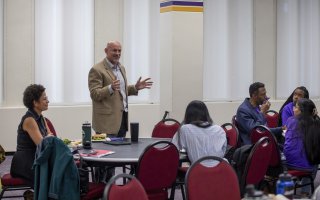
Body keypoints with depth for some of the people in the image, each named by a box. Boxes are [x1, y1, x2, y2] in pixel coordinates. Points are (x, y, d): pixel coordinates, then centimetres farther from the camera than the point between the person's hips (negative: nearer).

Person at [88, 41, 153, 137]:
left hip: (123, 117, 7)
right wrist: (110, 88, -30)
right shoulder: (97, 70, -9)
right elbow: (94, 94, -15)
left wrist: (135, 87, 9)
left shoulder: (121, 68, 16)